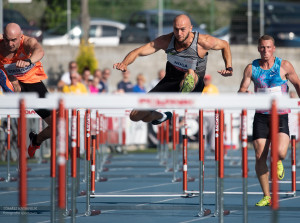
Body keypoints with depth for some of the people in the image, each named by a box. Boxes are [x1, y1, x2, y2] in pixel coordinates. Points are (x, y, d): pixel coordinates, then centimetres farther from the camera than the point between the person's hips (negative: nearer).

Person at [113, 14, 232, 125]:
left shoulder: (203, 42, -21)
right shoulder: (166, 41, -15)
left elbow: (225, 45, -1)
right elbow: (138, 52, -16)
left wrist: (229, 68, -14)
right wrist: (124, 63, -35)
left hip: (191, 87, -4)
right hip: (170, 82, 4)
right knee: (135, 116, 7)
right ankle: (163, 117, 36)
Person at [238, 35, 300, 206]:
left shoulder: (284, 66, -2)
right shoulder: (251, 68, 2)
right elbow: (241, 90, 2)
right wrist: (244, 94, -21)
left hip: (281, 115, -2)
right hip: (261, 116, 2)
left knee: (280, 152, -23)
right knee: (260, 158, -4)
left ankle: (278, 162, 18)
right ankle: (266, 197, 10)